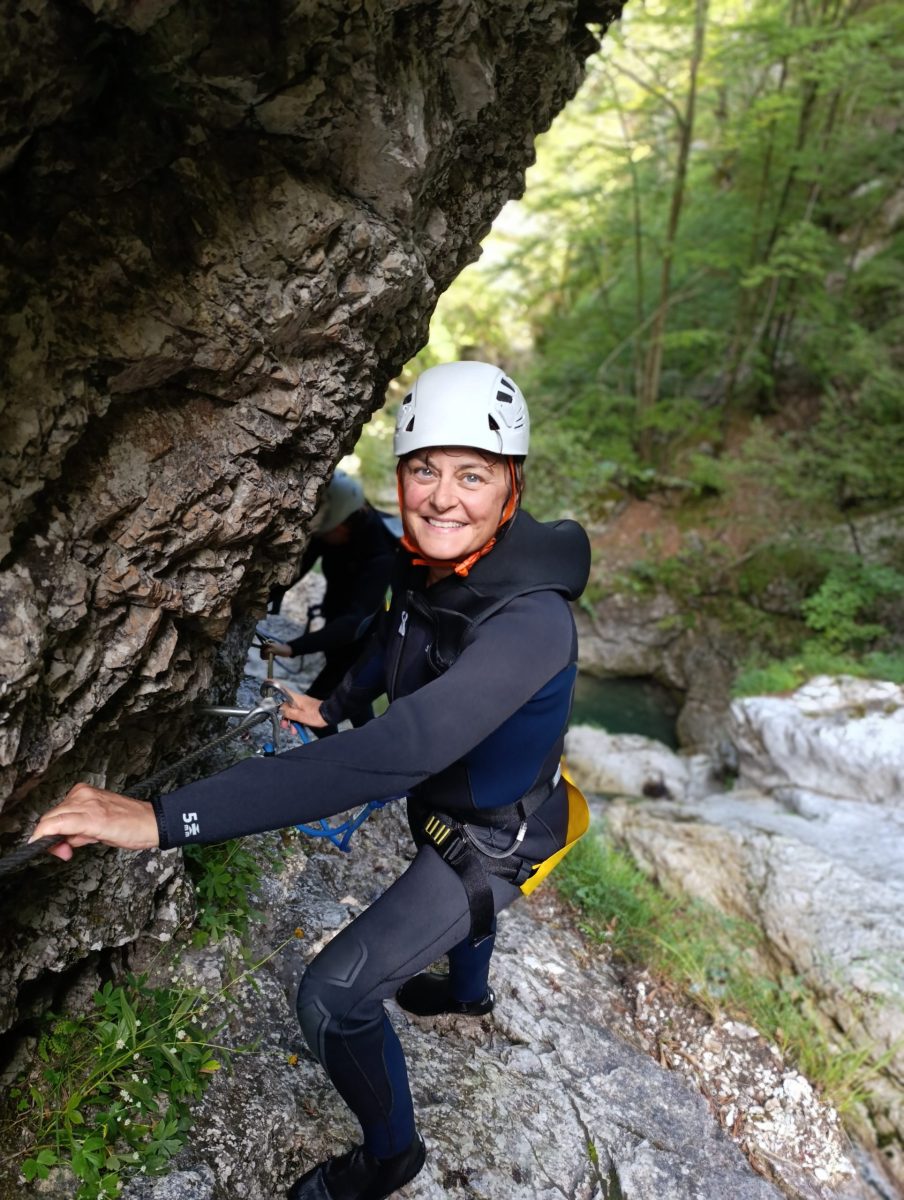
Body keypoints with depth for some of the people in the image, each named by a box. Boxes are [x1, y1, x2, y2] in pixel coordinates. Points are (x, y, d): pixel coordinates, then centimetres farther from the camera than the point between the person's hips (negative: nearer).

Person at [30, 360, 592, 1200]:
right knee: (453, 898, 35)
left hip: (495, 838, -7)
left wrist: (166, 818, -55)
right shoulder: (433, 562, -18)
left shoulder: (529, 620, -42)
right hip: (443, 802, 8)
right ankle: (467, 991, 70)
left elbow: (395, 752, -53)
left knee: (333, 995, -7)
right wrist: (334, 705, 12)